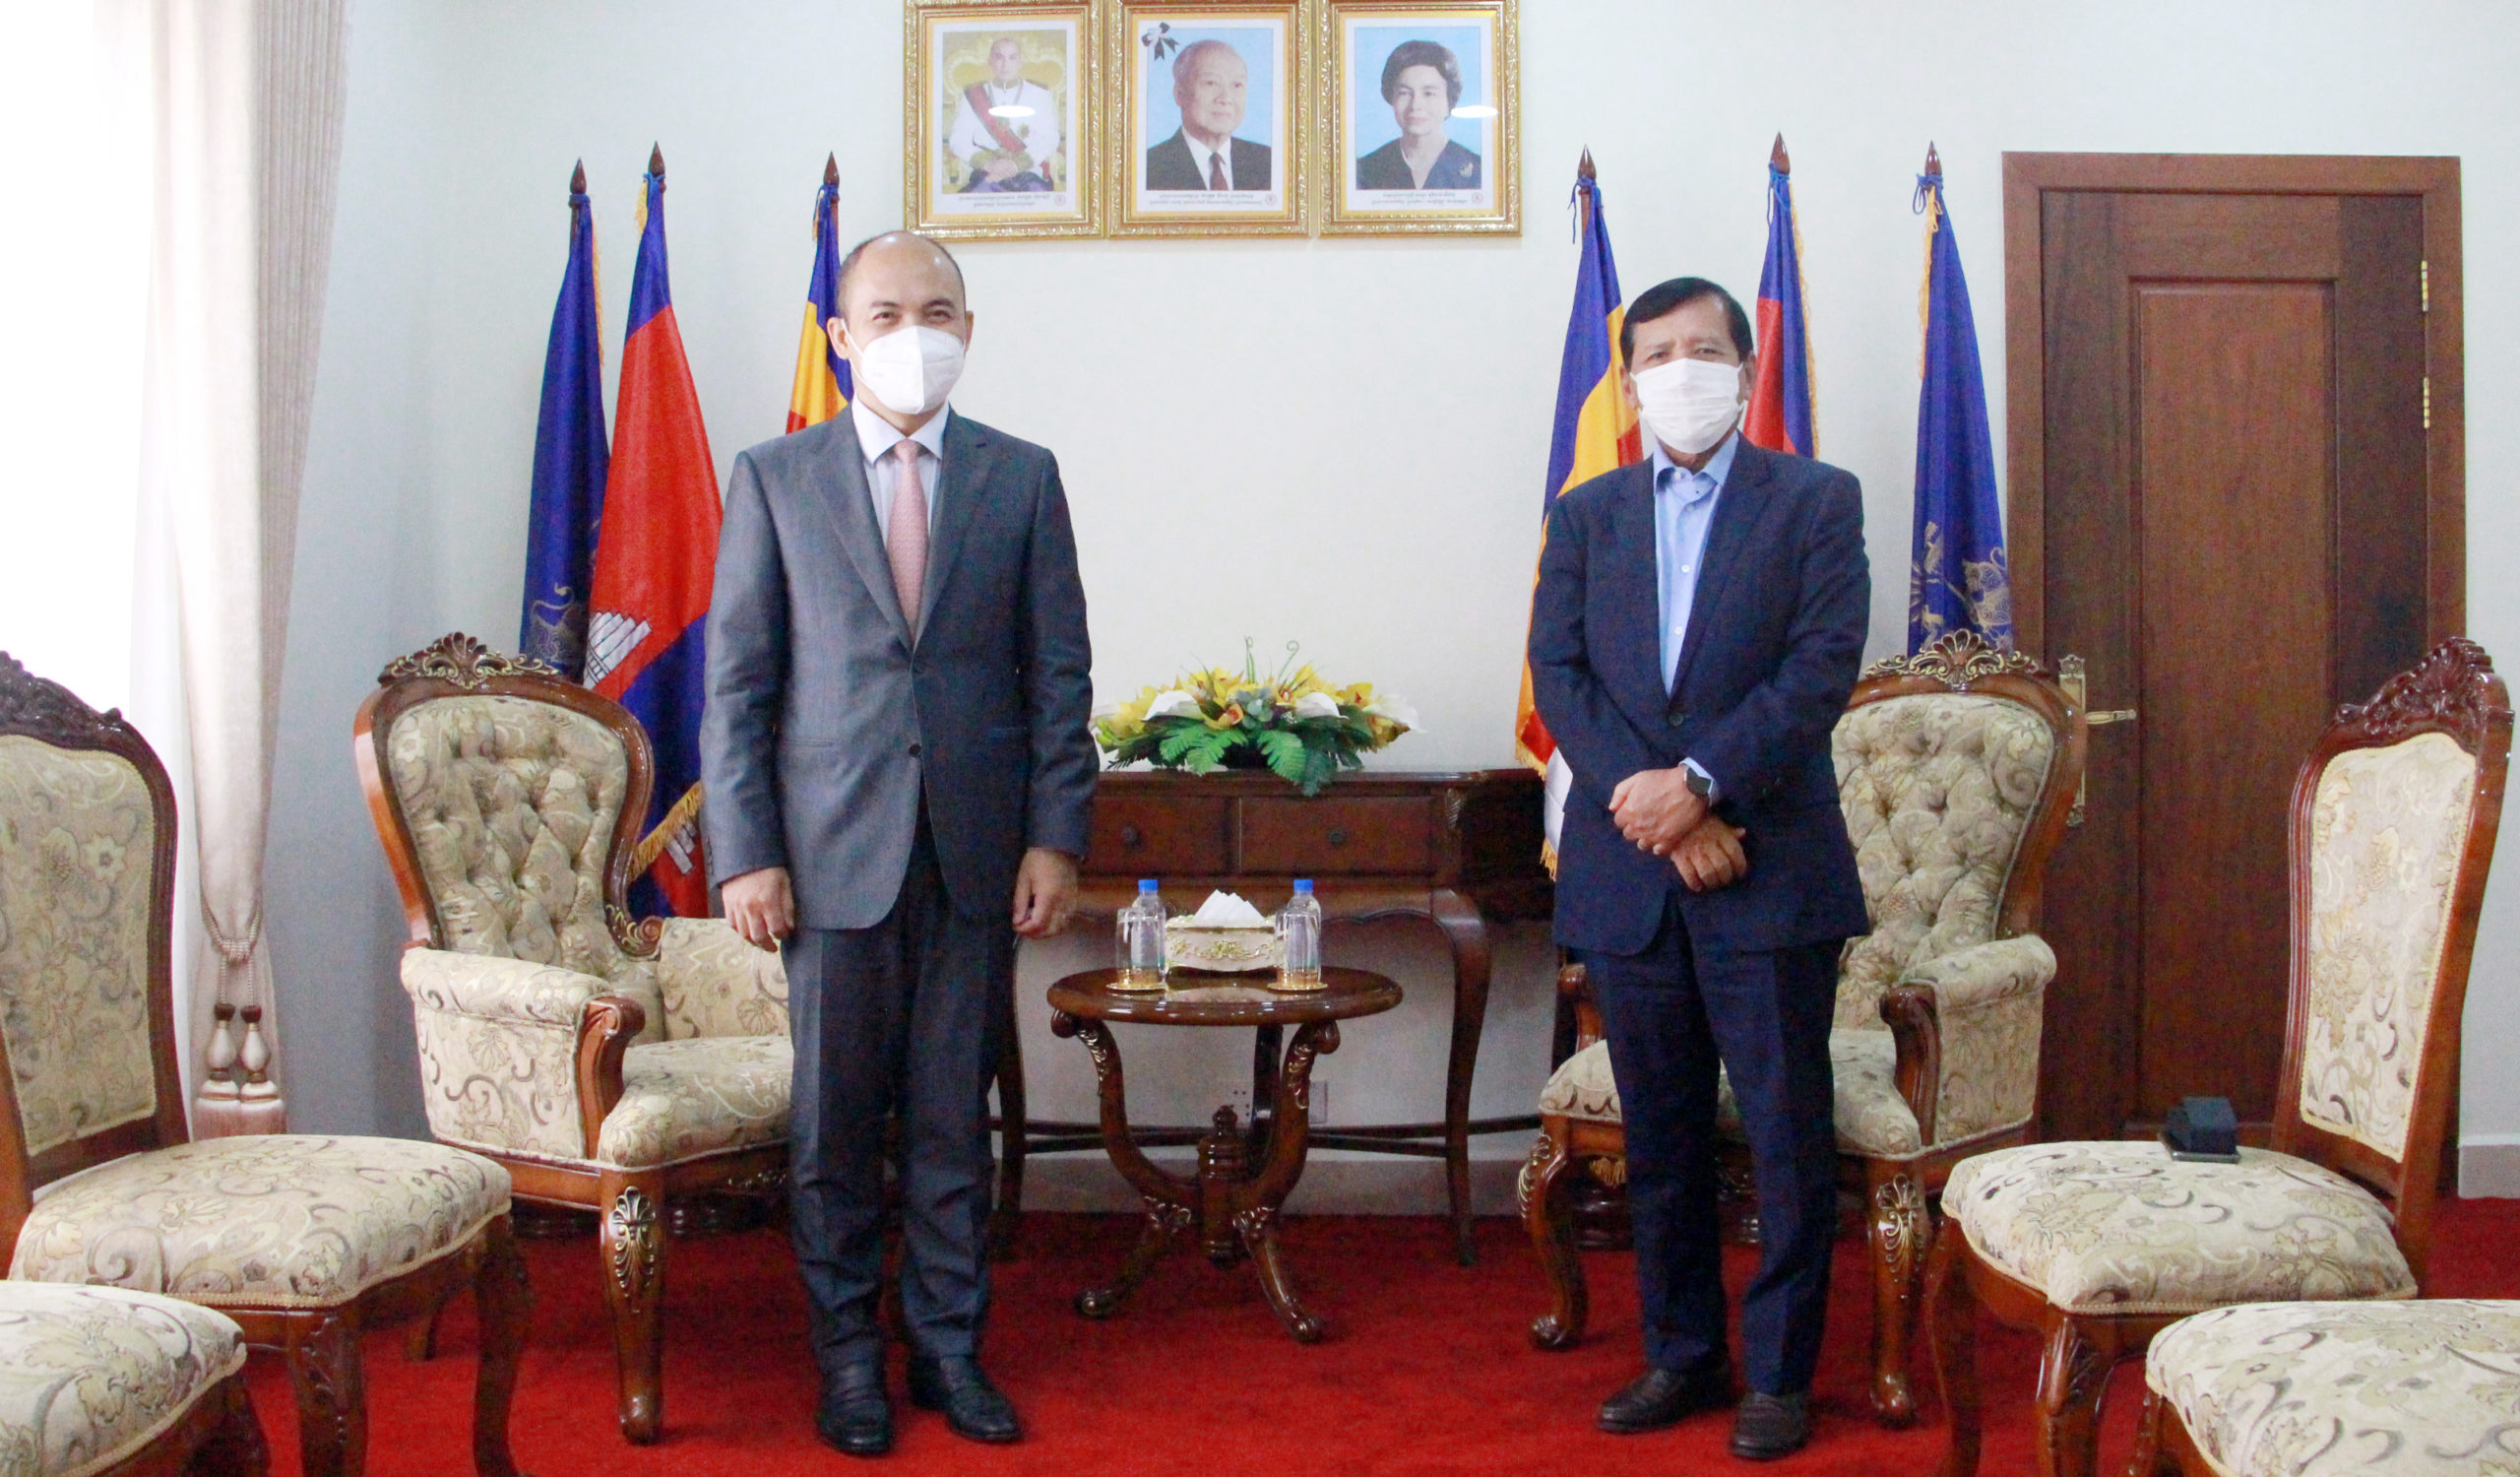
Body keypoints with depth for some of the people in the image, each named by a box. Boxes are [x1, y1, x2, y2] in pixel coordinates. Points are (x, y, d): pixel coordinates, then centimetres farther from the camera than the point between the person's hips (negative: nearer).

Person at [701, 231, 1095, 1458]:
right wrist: (744, 852, -5)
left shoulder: (1021, 478, 7)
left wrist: (1056, 837, -2)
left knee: (954, 1117, 9)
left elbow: (1059, 675, 6)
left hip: (977, 851, 1)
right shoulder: (774, 478, 4)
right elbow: (737, 683, 2)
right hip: (834, 849, -1)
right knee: (834, 1122, 7)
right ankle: (848, 1355, 22)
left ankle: (949, 1347, 22)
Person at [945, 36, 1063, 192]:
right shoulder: (972, 96, 13)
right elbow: (957, 140, 4)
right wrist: (988, 163, -15)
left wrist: (1016, 163, -16)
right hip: (986, 175, 0)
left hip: (1030, 173, 0)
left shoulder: (1040, 95, 13)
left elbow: (1049, 139, 1)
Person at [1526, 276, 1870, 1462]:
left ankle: (1779, 1373, 16)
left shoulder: (1816, 501, 3)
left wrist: (1701, 780, -18)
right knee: (1659, 1137, 12)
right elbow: (1558, 675, 2)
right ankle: (1680, 1355, 25)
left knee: (1788, 1134, 2)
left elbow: (1823, 667, -8)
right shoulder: (1587, 515, 12)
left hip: (1770, 871, -3)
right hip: (1625, 874, 3)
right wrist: (1654, 808, -11)